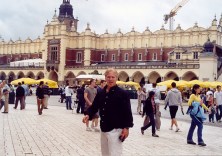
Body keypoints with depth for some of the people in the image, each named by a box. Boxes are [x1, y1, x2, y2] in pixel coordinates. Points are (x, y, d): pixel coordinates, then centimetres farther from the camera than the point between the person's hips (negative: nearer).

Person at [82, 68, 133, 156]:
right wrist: (88, 115, -6)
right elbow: (94, 107, 14)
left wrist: (126, 127, -16)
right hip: (104, 128, 7)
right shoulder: (101, 93, 8)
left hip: (115, 129, -7)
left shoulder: (122, 93, -10)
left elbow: (127, 112, -11)